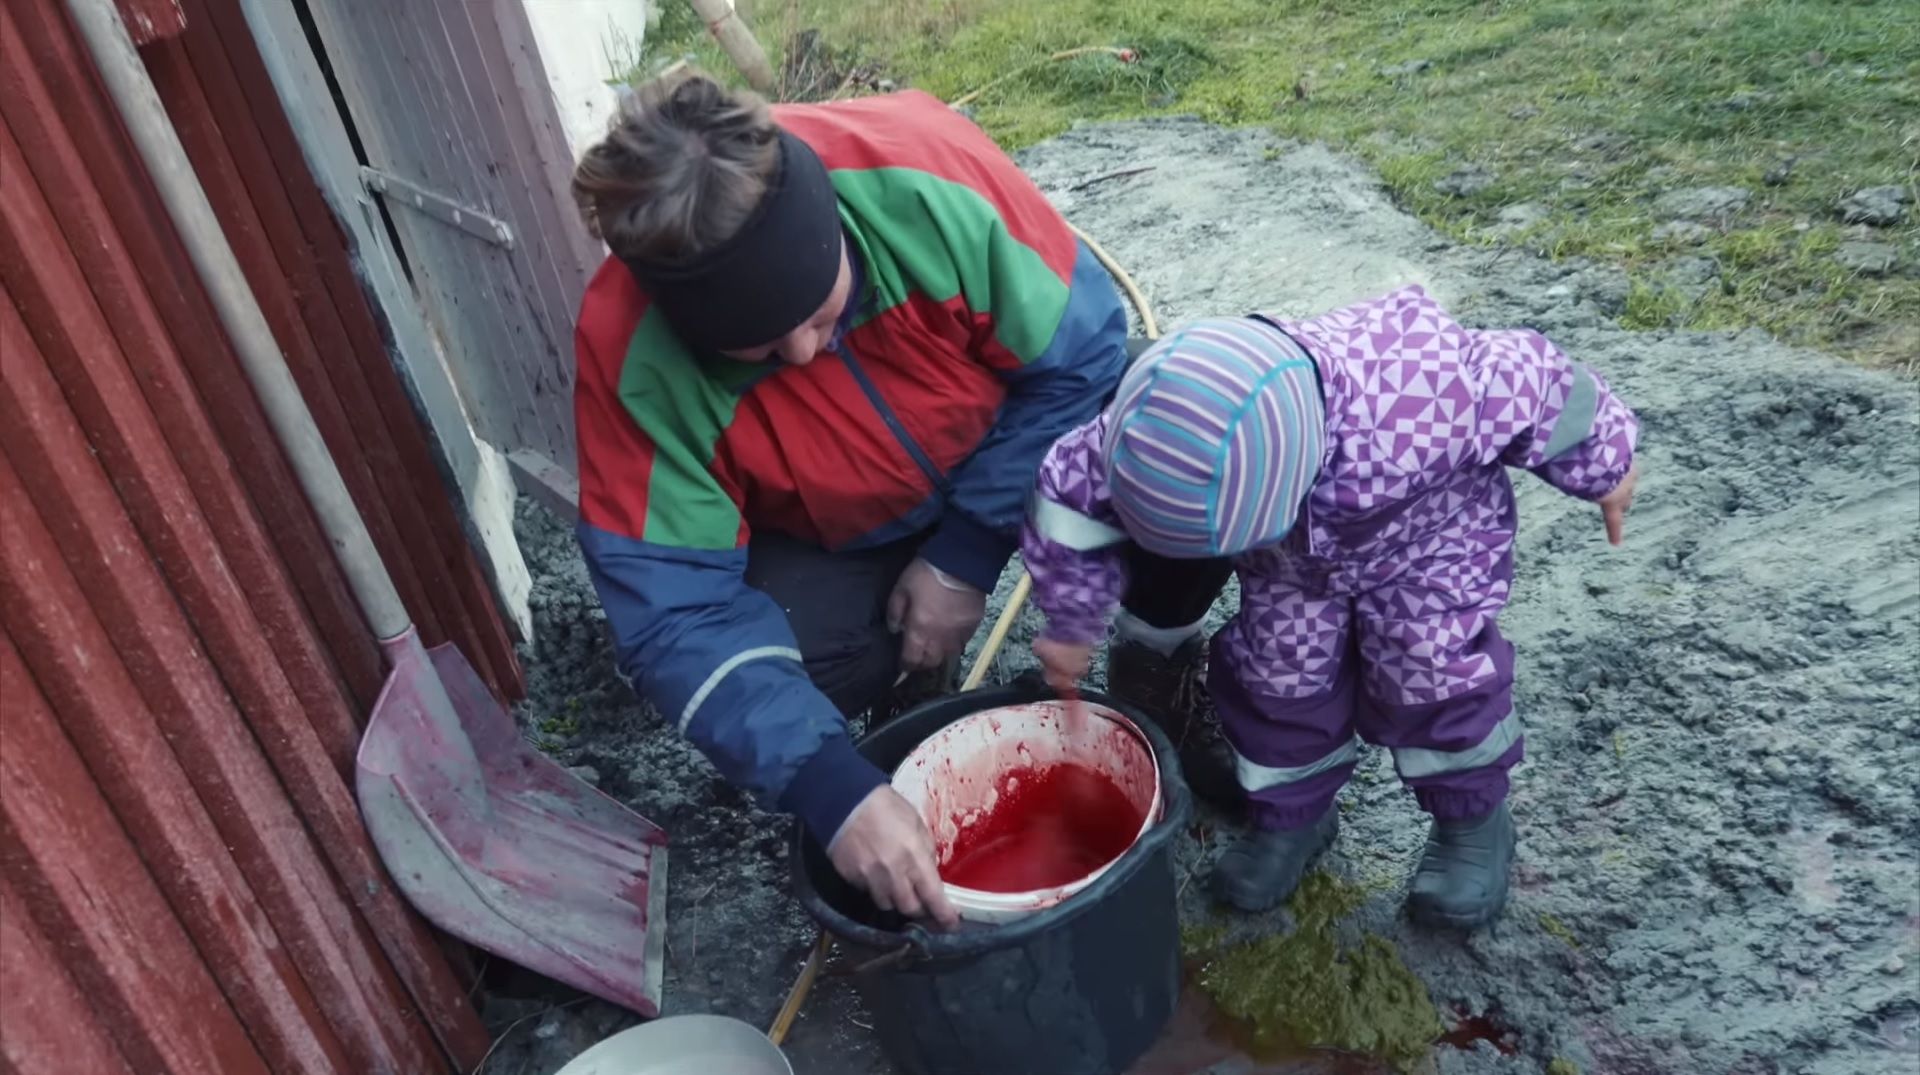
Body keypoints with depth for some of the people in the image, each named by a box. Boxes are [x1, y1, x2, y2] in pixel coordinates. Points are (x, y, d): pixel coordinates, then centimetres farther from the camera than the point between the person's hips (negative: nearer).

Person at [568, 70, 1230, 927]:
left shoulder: (927, 173, -33)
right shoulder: (632, 357, -31)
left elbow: (1082, 352, -20)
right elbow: (680, 615, -30)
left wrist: (967, 555, -22)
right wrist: (832, 789, -42)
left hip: (1024, 447, 1)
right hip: (836, 533, 0)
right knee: (806, 667, -28)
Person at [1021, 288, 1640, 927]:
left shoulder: (1421, 404, -46)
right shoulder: (1167, 434, -36)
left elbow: (1532, 378, -26)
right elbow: (1067, 492, -17)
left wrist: (1605, 468, -6)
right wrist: (1071, 625, -5)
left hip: (1431, 523, -3)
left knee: (1432, 665, -11)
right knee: (1276, 672, -1)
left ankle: (1473, 818, 16)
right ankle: (1292, 813, 25)